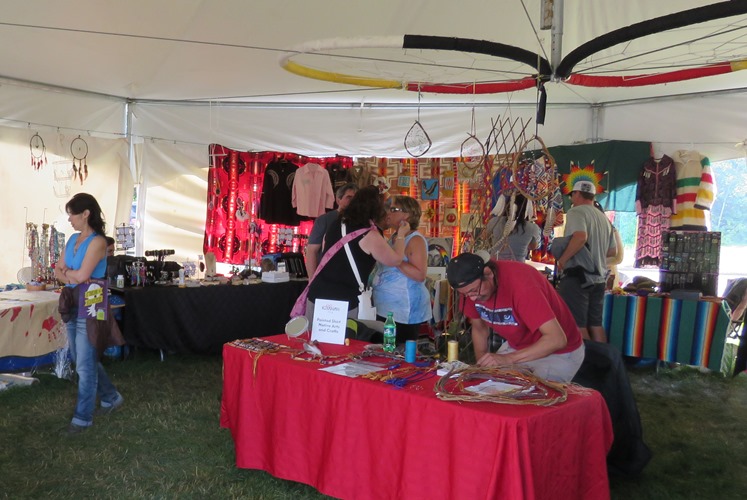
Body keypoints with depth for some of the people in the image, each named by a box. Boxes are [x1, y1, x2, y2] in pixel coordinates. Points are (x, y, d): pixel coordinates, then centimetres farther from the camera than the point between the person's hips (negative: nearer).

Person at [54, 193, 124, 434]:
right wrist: (72, 276, -12)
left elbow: (82, 275, -23)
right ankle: (111, 397, 33)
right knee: (82, 361, 17)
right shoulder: (73, 239, 10)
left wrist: (67, 271, -4)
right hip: (71, 306, 8)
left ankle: (83, 417, 12)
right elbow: (57, 272, 7)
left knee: (85, 365, 0)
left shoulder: (97, 242, -15)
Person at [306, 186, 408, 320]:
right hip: (343, 300, -6)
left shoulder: (336, 224, 8)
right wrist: (401, 235, 11)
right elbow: (395, 260, -3)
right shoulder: (369, 235, -13)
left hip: (317, 294, 7)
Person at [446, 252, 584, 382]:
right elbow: (479, 328, 3)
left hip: (559, 352, -6)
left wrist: (507, 359, -40)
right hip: (516, 346, 6)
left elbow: (557, 339, -36)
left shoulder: (519, 281, -34)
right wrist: (481, 364, -9)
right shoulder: (470, 285, -14)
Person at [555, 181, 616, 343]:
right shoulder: (604, 218, 16)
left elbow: (580, 237, -27)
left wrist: (562, 259, -18)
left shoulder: (576, 212, -8)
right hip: (598, 277, 8)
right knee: (596, 324, 12)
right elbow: (612, 251, 18)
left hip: (577, 276, -8)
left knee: (577, 325, -5)